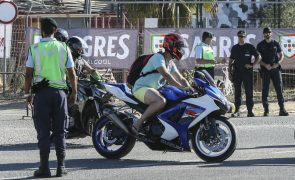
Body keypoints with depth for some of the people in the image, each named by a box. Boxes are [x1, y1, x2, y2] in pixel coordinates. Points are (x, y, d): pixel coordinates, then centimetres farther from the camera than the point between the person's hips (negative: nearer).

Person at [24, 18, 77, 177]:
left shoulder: (34, 49, -1)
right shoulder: (63, 48, 4)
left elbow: (29, 74, -2)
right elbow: (72, 73, 4)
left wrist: (27, 93, 7)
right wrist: (74, 93, 13)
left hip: (41, 92, -1)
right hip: (59, 92, 1)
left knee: (43, 131, 1)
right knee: (60, 131, 8)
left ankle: (44, 167, -1)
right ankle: (61, 167, 7)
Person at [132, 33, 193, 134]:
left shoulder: (170, 63, 16)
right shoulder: (158, 57, -14)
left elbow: (180, 78, 14)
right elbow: (166, 75, -27)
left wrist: (190, 88, -6)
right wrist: (182, 87, -32)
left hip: (154, 89, 10)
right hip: (141, 88, -10)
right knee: (161, 101, -36)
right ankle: (138, 124, -28)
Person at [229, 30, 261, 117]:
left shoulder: (250, 47, 4)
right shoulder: (234, 48, 12)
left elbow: (258, 57, 6)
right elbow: (231, 61, 16)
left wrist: (252, 65, -7)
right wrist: (229, 72, 9)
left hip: (247, 71, -2)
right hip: (237, 72, 2)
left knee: (249, 92, -3)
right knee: (237, 92, 2)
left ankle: (250, 111, 0)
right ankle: (237, 110, 6)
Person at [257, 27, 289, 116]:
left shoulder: (276, 44, 10)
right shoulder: (260, 45, 5)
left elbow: (281, 55, 12)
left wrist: (278, 63, -7)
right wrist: (265, 65, -13)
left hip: (276, 69, 1)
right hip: (265, 69, -1)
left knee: (279, 89, -4)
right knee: (265, 90, -1)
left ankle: (282, 109, -4)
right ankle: (266, 110, 3)